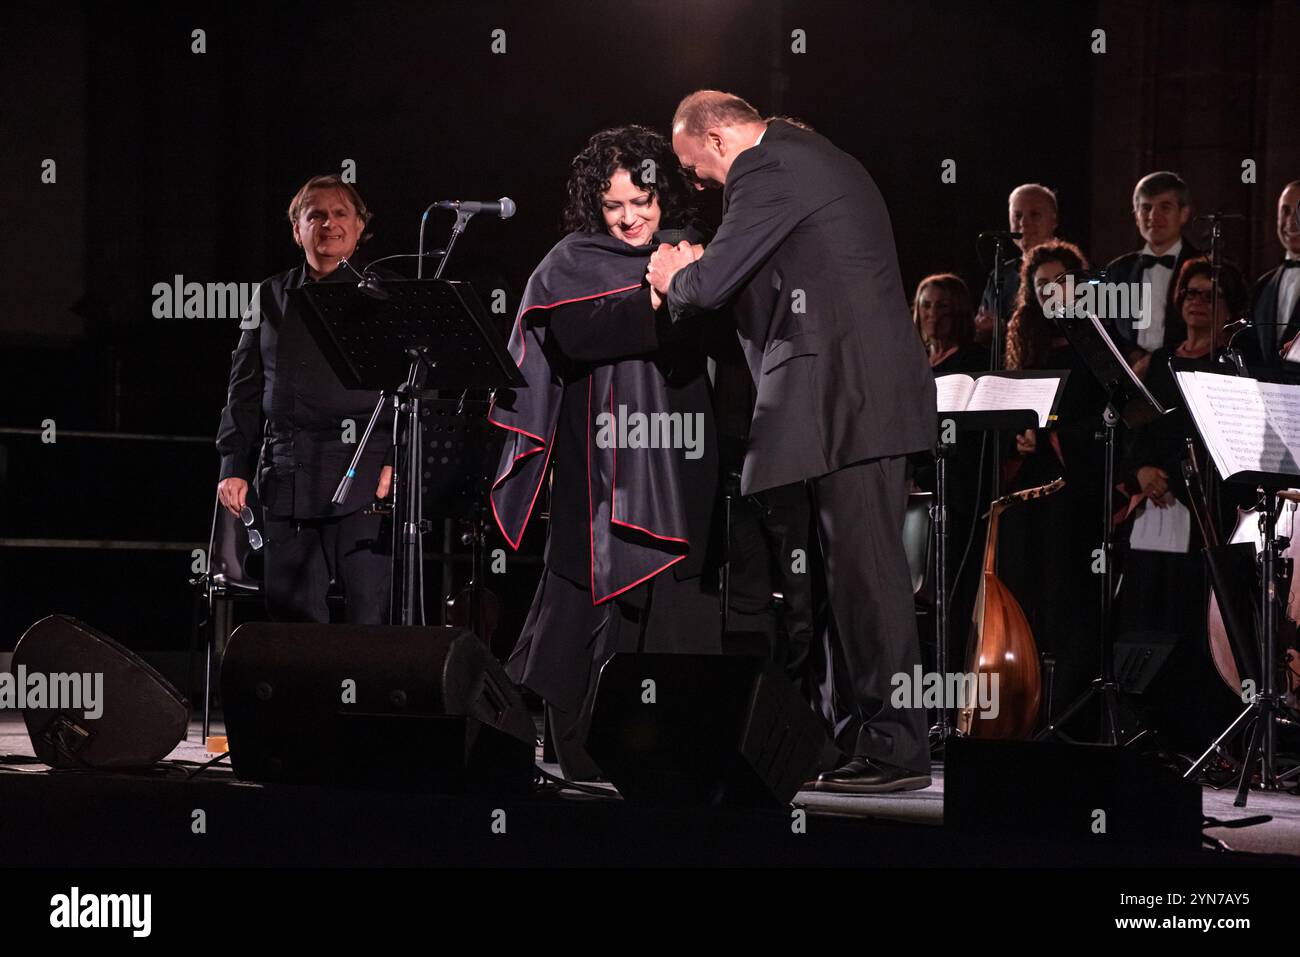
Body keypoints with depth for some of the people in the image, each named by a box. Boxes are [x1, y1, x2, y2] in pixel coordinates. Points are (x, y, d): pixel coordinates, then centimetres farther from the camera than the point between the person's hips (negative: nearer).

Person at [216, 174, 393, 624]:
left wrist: (399, 460, -12)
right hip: (289, 479, 4)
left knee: (371, 616, -9)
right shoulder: (272, 297, 17)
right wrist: (234, 468, 7)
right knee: (291, 609, 2)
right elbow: (245, 391, 16)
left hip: (365, 474, -3)